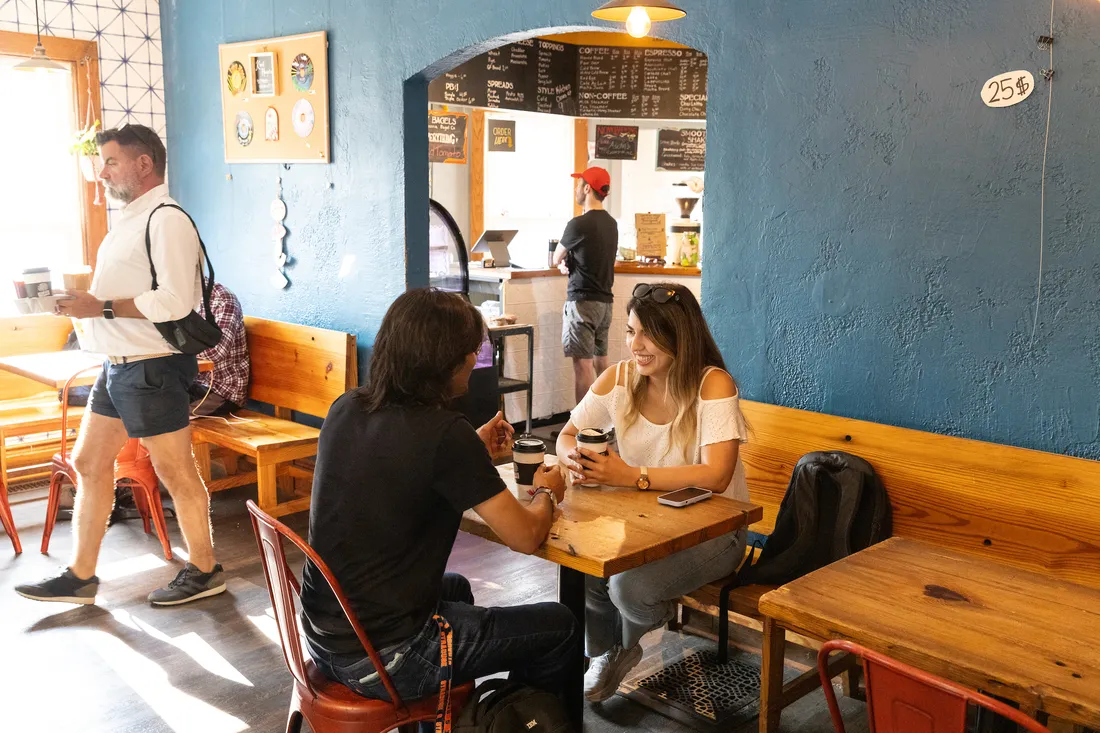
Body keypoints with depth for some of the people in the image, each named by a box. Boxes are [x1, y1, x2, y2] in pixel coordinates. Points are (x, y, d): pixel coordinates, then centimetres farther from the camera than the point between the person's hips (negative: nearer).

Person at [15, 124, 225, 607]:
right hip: (118, 367, 10)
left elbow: (175, 300, -24)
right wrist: (83, 303, 8)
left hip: (152, 368, -10)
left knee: (176, 471, 0)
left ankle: (203, 571, 15)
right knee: (89, 464, 13)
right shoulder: (131, 220, 17)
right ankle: (80, 576, 24)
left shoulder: (166, 219, -14)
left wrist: (101, 307, -19)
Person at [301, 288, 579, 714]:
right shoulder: (444, 434, -23)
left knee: (455, 588, 35)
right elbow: (525, 537, -16)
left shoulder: (346, 409, -2)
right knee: (559, 628, 9)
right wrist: (547, 493, 5)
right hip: (382, 661, -8)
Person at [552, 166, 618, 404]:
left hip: (583, 301, -8)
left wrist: (563, 263, 21)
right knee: (600, 361, 13)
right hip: (605, 300, 8)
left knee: (582, 363, -5)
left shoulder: (579, 224, -14)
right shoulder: (611, 223, 9)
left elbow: (556, 260, 1)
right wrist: (570, 264, 10)